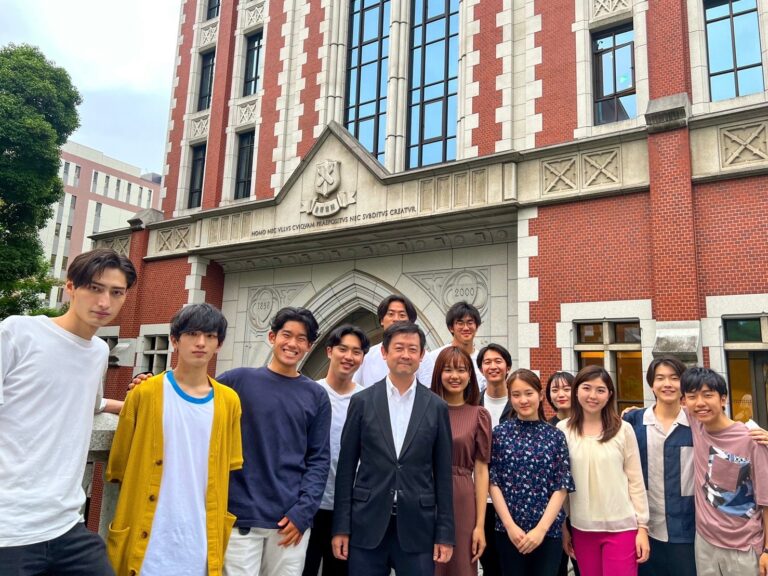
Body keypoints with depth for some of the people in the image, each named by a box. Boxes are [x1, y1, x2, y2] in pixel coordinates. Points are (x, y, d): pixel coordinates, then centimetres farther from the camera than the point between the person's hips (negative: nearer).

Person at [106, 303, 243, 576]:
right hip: (147, 541, -2)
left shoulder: (228, 401, 3)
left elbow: (230, 473, 10)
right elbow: (119, 466, 3)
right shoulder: (145, 393, -4)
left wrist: (224, 531, 8)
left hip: (202, 544, 2)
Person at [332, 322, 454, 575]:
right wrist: (341, 527, -1)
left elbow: (442, 473, 4)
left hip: (417, 527, 0)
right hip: (367, 525, 0)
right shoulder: (362, 401, 1)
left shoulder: (436, 407, 2)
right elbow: (346, 468, 2)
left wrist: (445, 533, 1)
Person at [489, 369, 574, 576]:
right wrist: (510, 525, -9)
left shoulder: (555, 436, 1)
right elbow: (494, 483, -1)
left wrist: (541, 529, -10)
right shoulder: (500, 433, 0)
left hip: (549, 530, 0)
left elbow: (561, 487, -2)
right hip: (509, 531, 0)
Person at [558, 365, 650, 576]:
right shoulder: (562, 430, -2)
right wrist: (562, 526, 6)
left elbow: (636, 481, 0)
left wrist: (642, 527, -1)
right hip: (582, 528, 2)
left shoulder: (623, 430, -5)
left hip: (621, 527, -1)